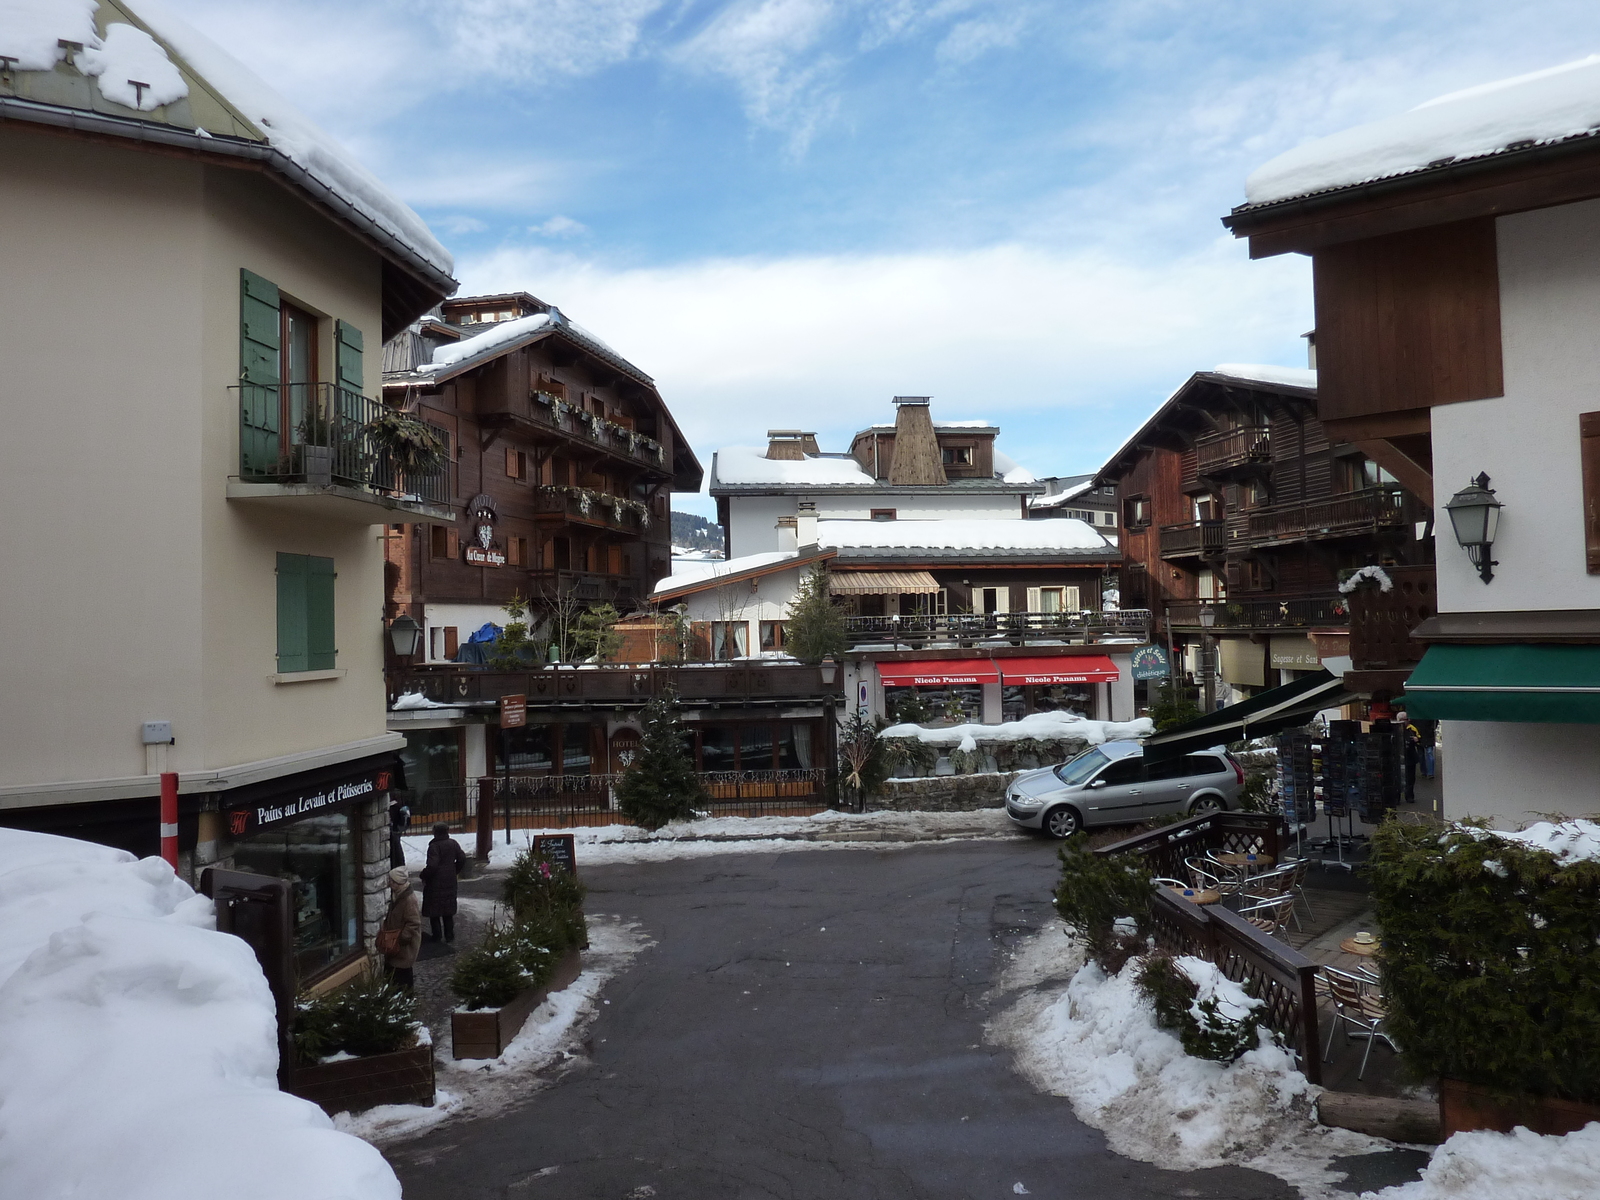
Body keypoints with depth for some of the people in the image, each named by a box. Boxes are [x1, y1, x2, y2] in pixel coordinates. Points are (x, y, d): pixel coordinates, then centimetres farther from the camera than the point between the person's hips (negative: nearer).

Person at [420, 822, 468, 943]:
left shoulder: (434, 846, -18)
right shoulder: (453, 844, 1)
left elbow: (432, 866, -23)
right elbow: (462, 859, 6)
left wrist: (424, 876, -6)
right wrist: (456, 871, 20)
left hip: (435, 882, -6)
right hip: (450, 882, 6)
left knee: (434, 910, 7)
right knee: (448, 910, 14)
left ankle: (437, 935, 10)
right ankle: (449, 935, 16)